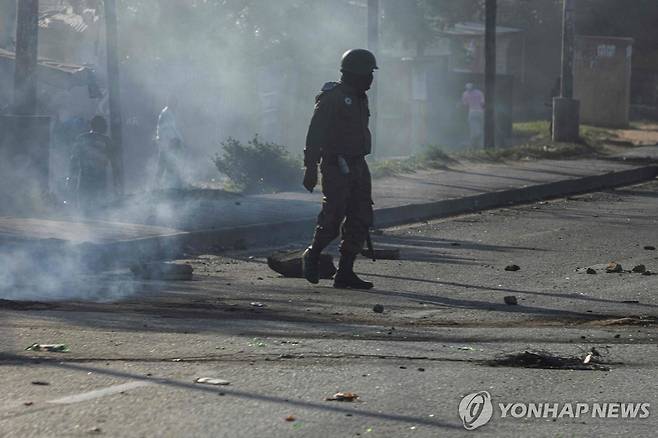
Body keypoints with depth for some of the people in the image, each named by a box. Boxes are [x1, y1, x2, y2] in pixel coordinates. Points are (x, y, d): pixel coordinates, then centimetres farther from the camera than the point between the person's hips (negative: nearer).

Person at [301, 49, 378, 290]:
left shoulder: (359, 99, 16)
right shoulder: (332, 98, -12)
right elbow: (315, 134, -15)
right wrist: (311, 168, -19)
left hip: (357, 167, 9)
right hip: (336, 167, -9)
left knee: (361, 220, 3)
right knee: (333, 219, -8)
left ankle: (345, 273, 6)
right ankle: (312, 256, 16)